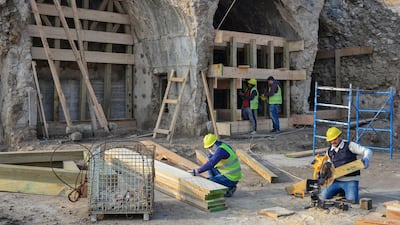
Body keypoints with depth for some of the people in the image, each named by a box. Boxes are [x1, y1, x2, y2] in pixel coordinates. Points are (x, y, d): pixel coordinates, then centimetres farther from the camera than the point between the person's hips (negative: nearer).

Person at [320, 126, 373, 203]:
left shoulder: (349, 145, -6)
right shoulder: (329, 151, 10)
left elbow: (368, 151, -9)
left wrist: (365, 159, -31)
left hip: (351, 180, -5)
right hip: (337, 180, 5)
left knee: (352, 199, -26)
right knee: (324, 196, -10)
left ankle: (350, 191, 11)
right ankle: (341, 191, 17)